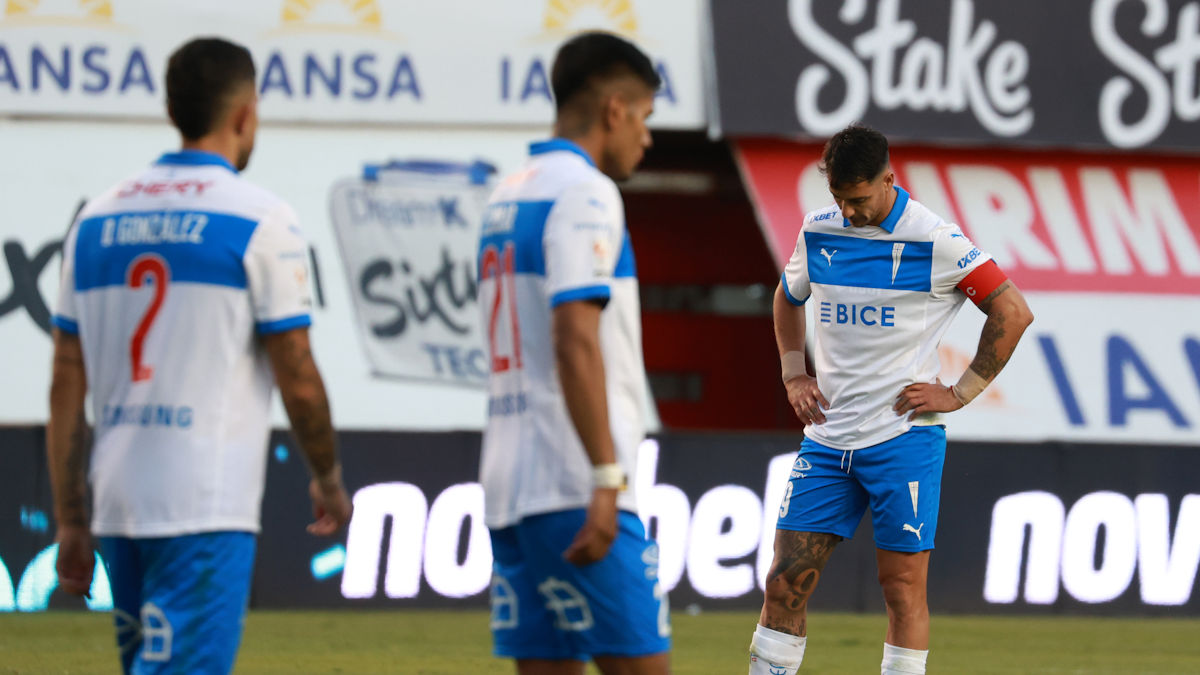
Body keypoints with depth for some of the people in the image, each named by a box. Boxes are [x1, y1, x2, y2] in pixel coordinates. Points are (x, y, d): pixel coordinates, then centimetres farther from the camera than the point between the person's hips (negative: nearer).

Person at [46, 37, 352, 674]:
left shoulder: (96, 217, 11)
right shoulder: (259, 219, -5)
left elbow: (66, 386, 10)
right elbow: (298, 381, -4)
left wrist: (70, 520, 14)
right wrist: (328, 478, 13)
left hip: (116, 501, 6)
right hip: (207, 507, -6)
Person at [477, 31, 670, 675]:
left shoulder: (505, 196, 19)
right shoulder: (583, 192, -8)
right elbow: (575, 342, -18)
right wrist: (606, 478, -21)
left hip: (510, 486, 9)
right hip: (572, 484, -9)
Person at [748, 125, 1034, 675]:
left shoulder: (935, 242, -10)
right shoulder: (818, 232, 6)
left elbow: (1013, 313, -5)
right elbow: (787, 299, 27)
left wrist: (960, 393, -7)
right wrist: (793, 374, 14)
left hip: (903, 438, -4)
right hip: (827, 438, 5)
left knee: (903, 587, -4)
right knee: (786, 581, 0)